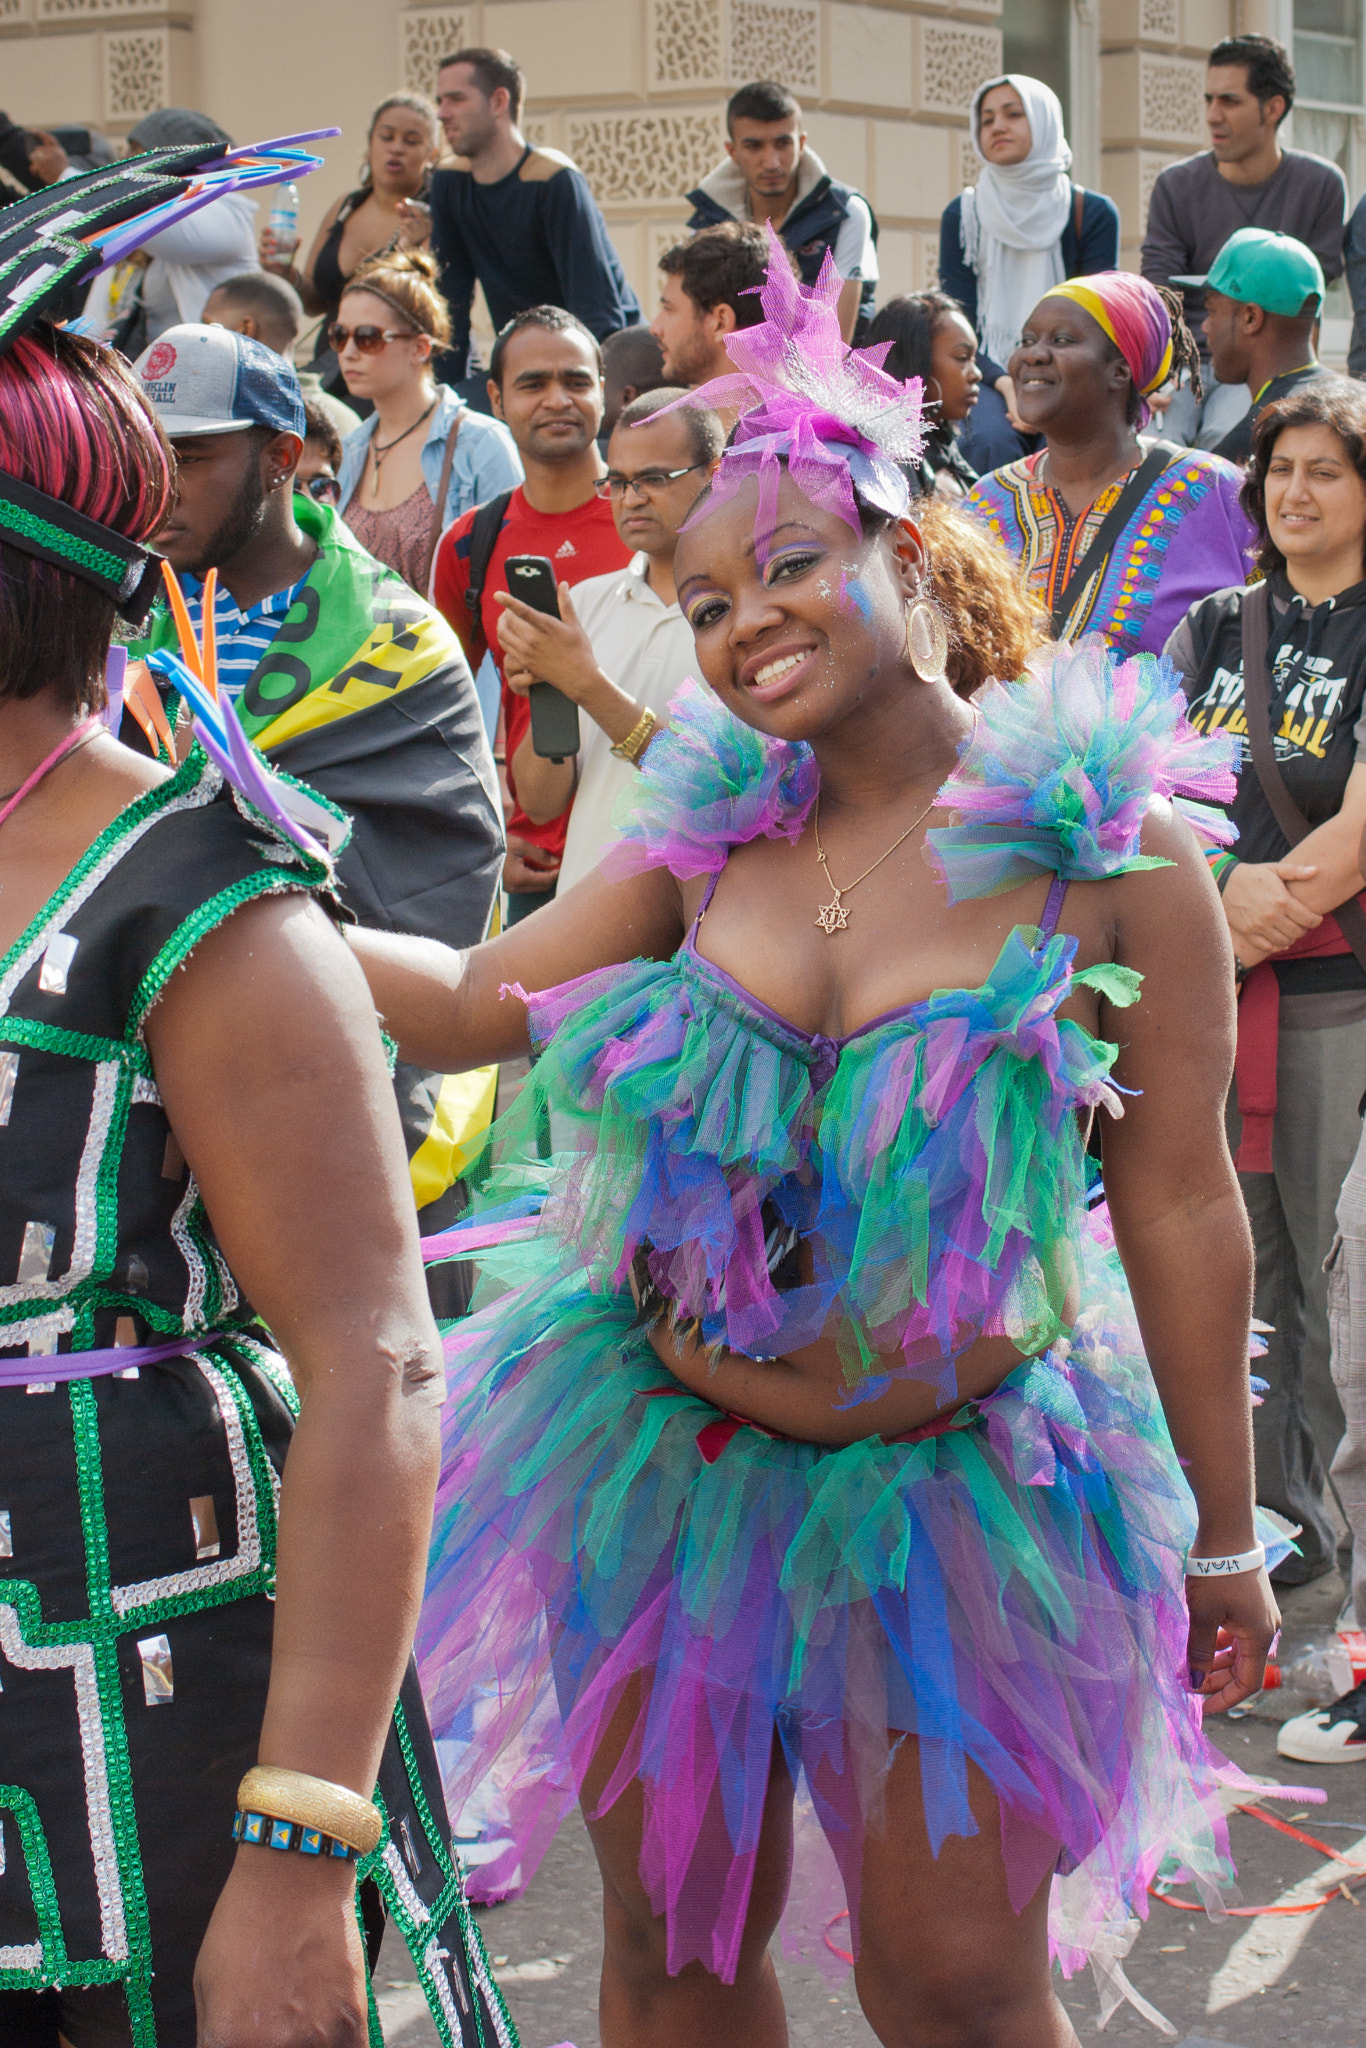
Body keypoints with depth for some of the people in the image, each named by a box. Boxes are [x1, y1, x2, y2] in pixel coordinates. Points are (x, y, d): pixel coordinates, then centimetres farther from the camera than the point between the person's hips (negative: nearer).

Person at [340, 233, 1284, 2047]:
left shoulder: (1108, 848, -10)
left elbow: (1178, 1201, -8)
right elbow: (469, 1002, 0)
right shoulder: (714, 830, 2)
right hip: (666, 1455, 4)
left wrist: (1223, 1539, -3)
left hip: (960, 1486, -4)